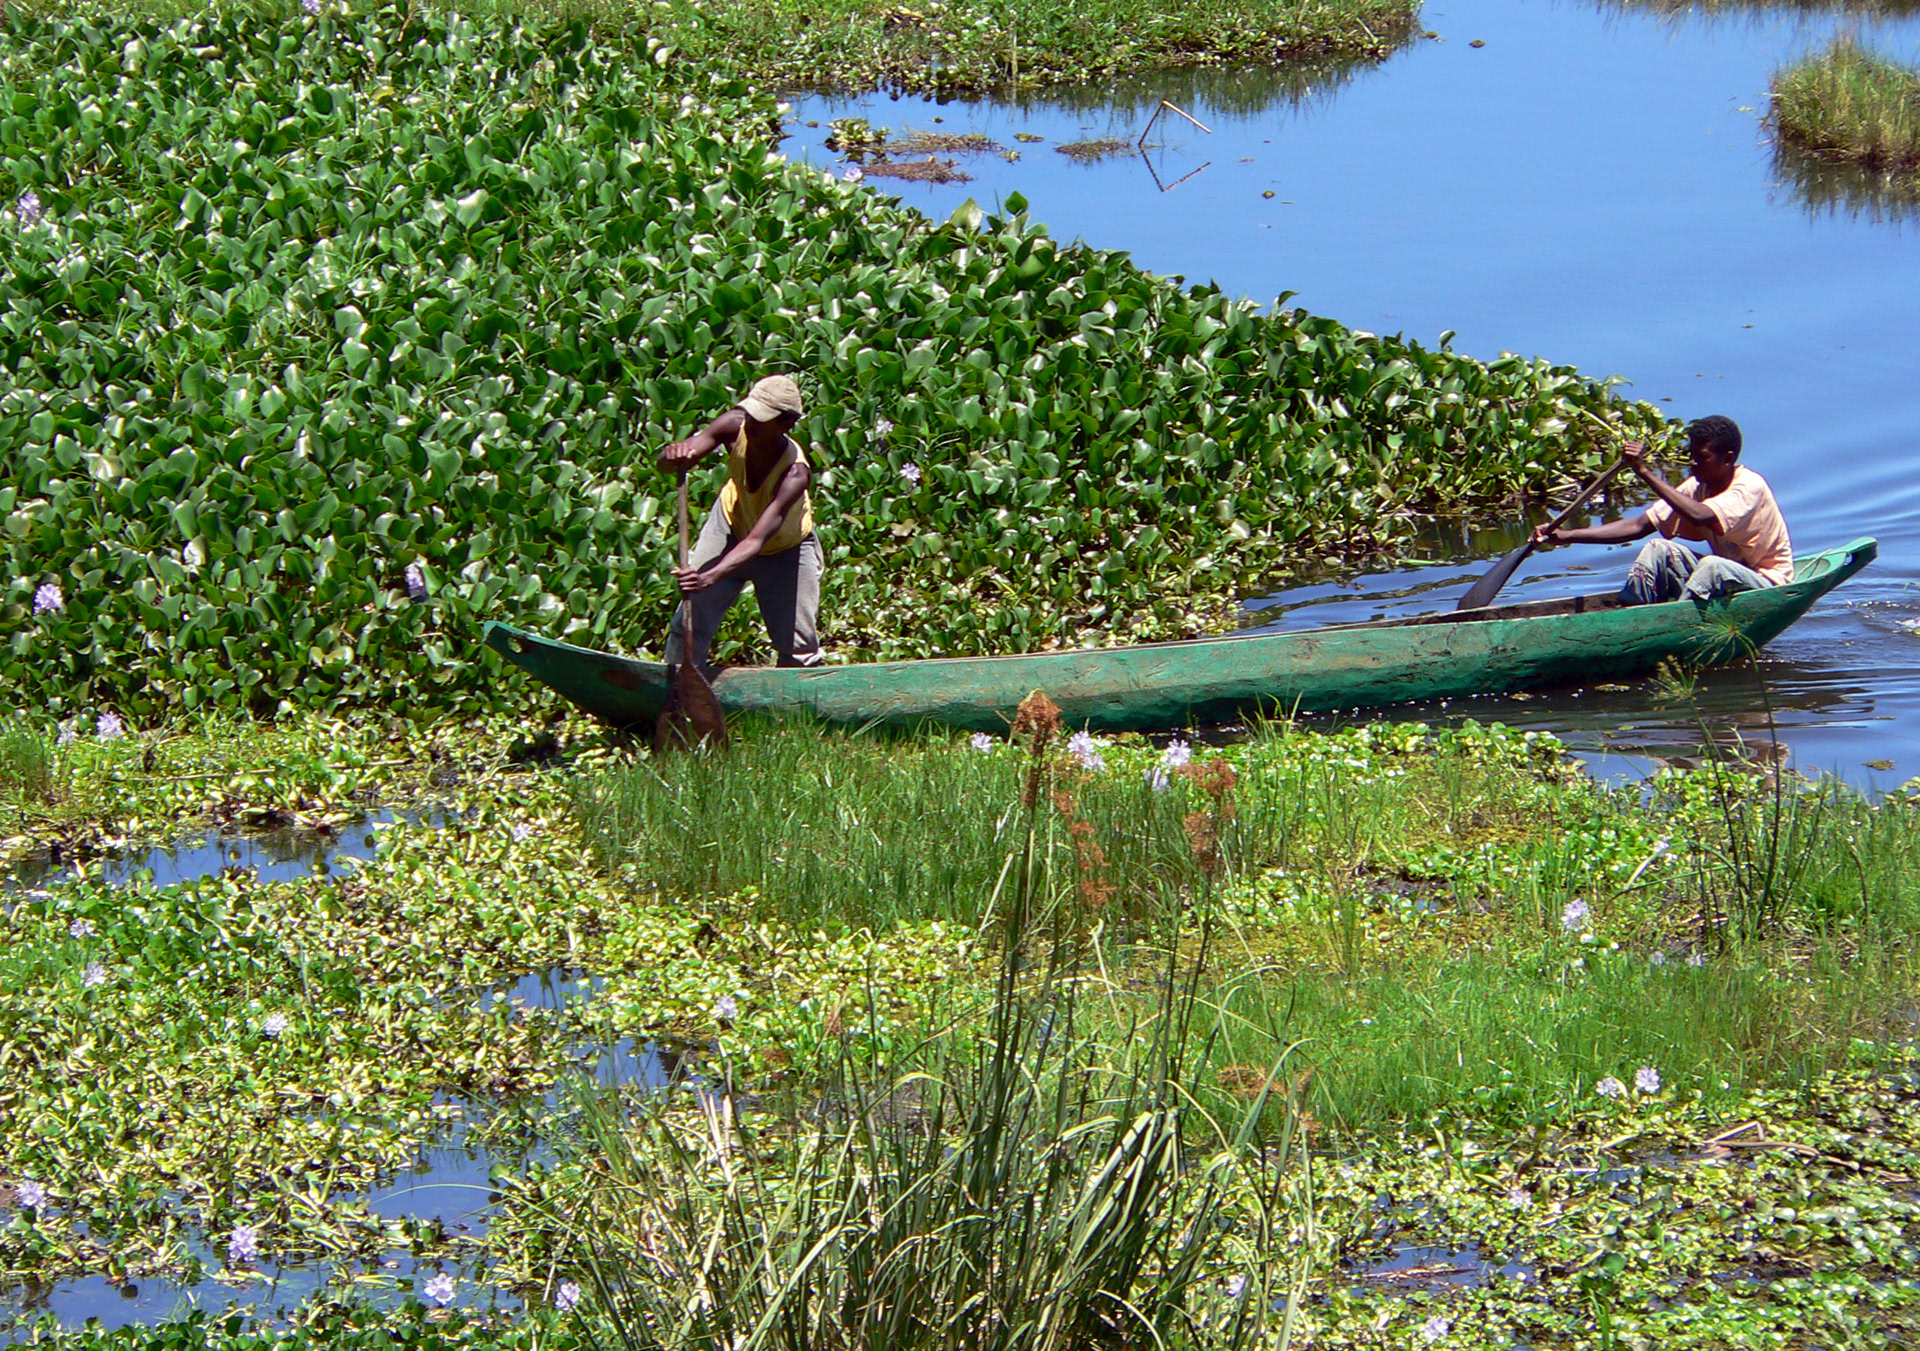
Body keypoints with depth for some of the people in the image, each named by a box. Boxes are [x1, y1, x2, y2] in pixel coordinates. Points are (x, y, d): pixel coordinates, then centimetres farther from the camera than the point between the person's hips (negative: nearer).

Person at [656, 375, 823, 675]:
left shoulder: (795, 474, -40)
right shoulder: (735, 426, -31)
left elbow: (757, 540, -47)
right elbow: (669, 461, -33)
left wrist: (709, 578, -62)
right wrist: (673, 456, -59)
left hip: (785, 550, -3)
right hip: (731, 524, 3)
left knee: (799, 648, 0)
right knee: (689, 622, -2)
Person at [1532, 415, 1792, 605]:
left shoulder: (1750, 487, -20)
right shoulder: (1697, 488, 1)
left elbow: (1700, 516, -38)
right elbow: (1639, 526, -3)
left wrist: (1646, 471, -36)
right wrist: (1563, 537, -10)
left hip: (1767, 586, -7)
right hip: (1719, 580, 7)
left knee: (1713, 566, -36)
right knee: (1659, 549, -12)